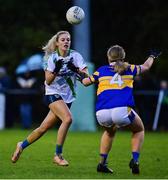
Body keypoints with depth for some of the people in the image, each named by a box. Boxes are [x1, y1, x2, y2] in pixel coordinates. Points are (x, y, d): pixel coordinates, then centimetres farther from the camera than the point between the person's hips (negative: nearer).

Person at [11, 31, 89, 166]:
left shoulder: (75, 56, -2)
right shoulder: (52, 58, -6)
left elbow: (86, 74, -11)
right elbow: (48, 81, -9)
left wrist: (75, 69, -29)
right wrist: (56, 69, -25)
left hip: (68, 97, 3)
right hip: (53, 94, -3)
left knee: (44, 128, 7)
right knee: (68, 118, -28)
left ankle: (22, 146, 31)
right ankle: (58, 155, -19)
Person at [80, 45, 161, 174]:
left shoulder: (102, 70, 18)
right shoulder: (129, 69, 17)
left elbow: (86, 82, 32)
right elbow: (146, 66, 37)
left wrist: (81, 76, 55)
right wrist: (152, 57, 58)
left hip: (101, 114, 2)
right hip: (121, 111, -2)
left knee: (110, 131, 35)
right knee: (139, 130, 26)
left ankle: (102, 163, 24)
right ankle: (135, 160, 5)